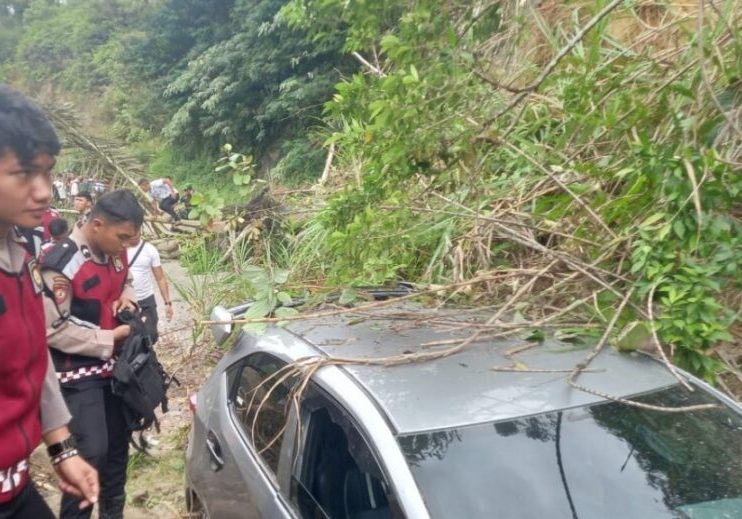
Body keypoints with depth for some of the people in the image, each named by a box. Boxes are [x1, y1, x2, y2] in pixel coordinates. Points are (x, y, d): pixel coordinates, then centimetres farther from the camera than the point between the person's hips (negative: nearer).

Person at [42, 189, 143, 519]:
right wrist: (110, 337, -19)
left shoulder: (116, 253, -1)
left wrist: (126, 297, -3)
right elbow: (53, 330, -21)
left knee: (119, 442, 17)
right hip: (79, 374, -7)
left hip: (114, 365, 8)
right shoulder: (61, 265, -24)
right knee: (92, 452, -12)